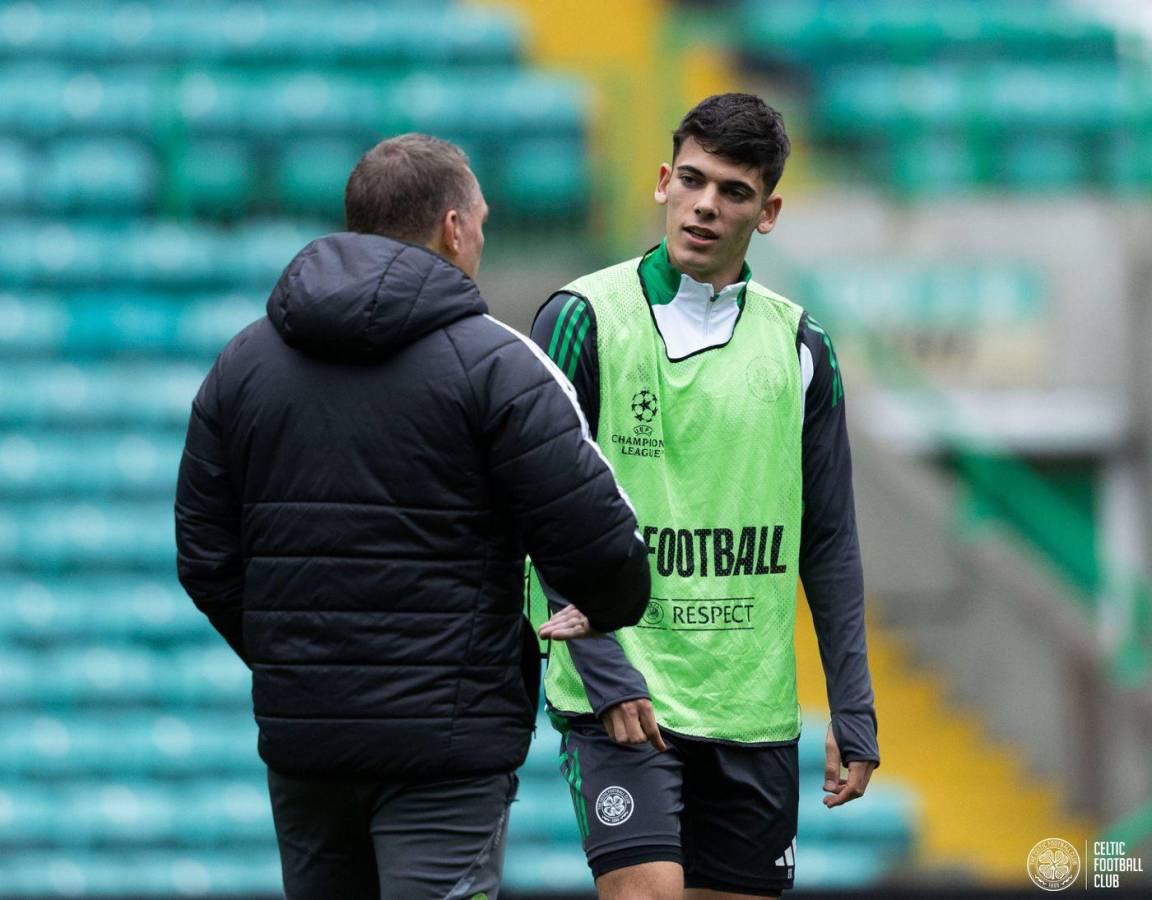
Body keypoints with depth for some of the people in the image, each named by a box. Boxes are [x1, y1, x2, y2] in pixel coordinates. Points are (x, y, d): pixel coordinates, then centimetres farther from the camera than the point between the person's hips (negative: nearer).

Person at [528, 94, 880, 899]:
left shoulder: (799, 345, 9)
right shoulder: (585, 320, -3)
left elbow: (829, 544, 12)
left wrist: (853, 712, 7)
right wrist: (605, 672, -15)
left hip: (754, 710, 4)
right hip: (620, 694, -4)